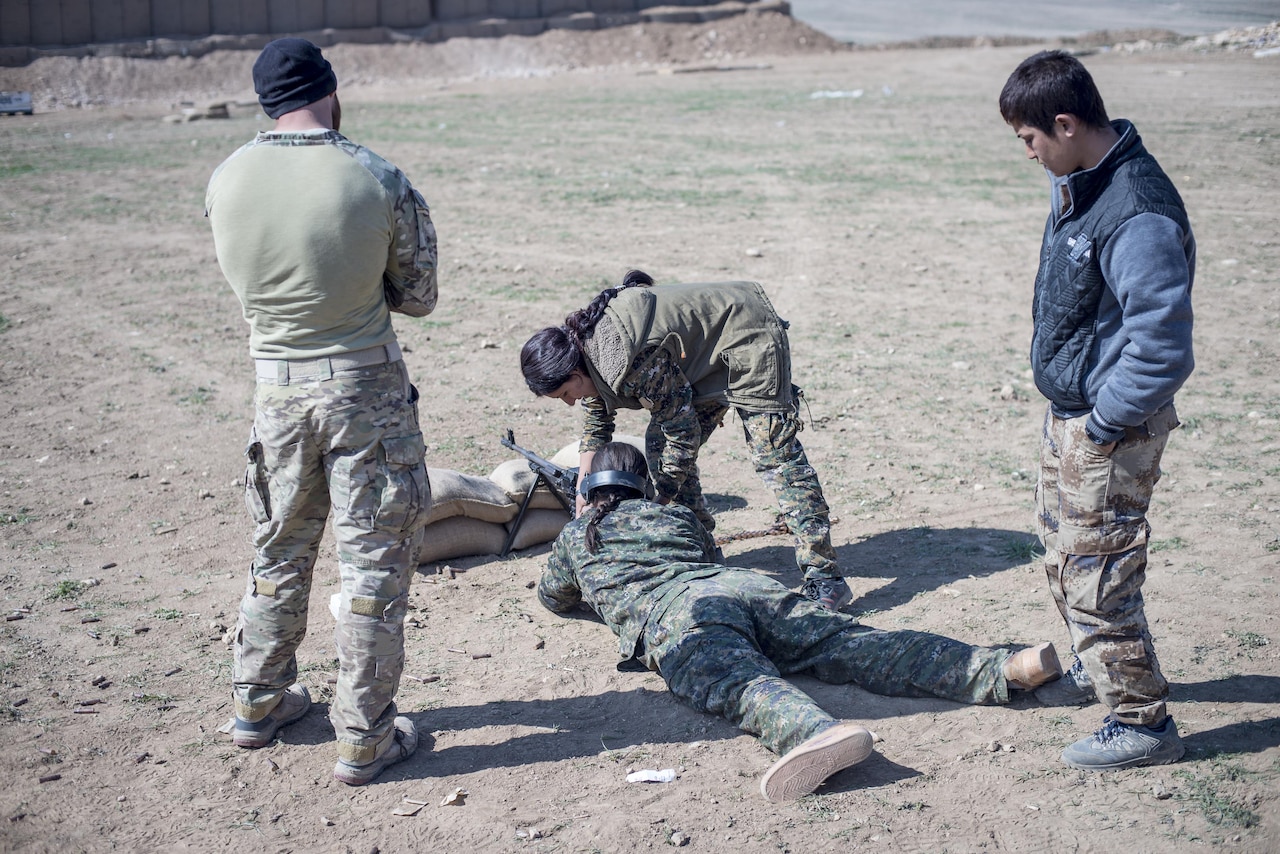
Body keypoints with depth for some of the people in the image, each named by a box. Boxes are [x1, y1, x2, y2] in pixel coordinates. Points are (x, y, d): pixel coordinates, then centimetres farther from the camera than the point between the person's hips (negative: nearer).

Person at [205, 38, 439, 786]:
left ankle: (261, 703, 35)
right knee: (375, 562, 6)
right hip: (366, 388, -4)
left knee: (280, 550, 21)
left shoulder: (228, 181, -3)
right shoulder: (378, 180, -13)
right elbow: (418, 297, -2)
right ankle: (366, 739, 14)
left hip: (277, 385, 4)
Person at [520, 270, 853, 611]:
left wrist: (657, 505, -17)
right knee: (659, 445, 4)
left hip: (747, 336, -10)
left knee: (774, 452, -15)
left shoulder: (632, 362, -34)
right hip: (705, 358, 10)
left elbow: (684, 434, -25)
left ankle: (824, 577, -14)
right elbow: (595, 424, 9)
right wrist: (583, 493, 3)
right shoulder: (584, 343, -5)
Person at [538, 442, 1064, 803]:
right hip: (744, 585, 4)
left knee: (743, 683, -33)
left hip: (672, 614, -4)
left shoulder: (575, 536, 29)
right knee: (858, 647, -11)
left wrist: (587, 587, 67)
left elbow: (552, 599, 46)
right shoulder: (675, 514, 38)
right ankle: (999, 669, -31)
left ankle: (820, 732, -68)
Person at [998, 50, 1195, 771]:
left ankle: (1144, 722, 17)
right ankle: (1098, 669, 45)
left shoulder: (1138, 216, -28)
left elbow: (1163, 348, -29)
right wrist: (1071, 412, 16)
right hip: (1069, 412, 10)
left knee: (1097, 576, 0)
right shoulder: (1076, 183, 3)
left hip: (1112, 426, -10)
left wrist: (1104, 423, -18)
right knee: (1064, 554, 24)